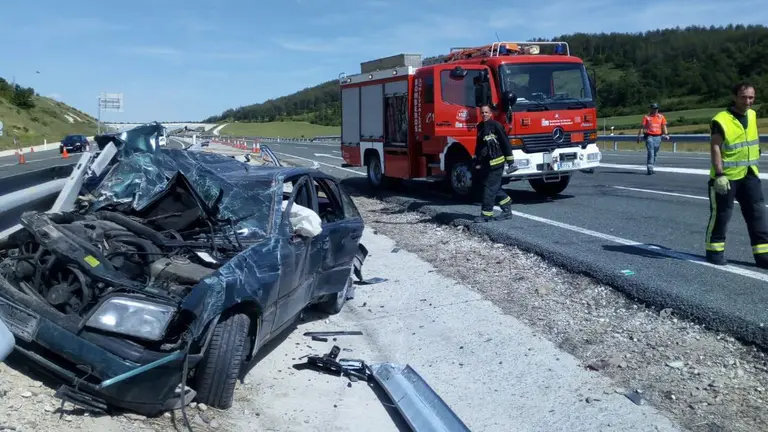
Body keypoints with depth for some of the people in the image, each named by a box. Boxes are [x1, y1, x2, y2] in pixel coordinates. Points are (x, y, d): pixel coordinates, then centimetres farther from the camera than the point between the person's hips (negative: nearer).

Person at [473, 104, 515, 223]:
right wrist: (476, 161, 23)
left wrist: (509, 161, -9)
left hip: (496, 163, -8)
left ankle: (486, 214, -4)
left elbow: (506, 143, -9)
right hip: (485, 164, 8)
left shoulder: (496, 126, -9)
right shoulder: (480, 127, 14)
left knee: (490, 188, -7)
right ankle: (507, 209, 23)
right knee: (494, 188, 11)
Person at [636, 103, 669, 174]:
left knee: (655, 153, 10)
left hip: (658, 137, 4)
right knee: (650, 152, -13)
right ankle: (650, 168, -15)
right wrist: (639, 136, -8)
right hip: (649, 137, -4)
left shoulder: (661, 117, 10)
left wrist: (666, 134, -9)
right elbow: (642, 127, -2)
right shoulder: (646, 117, 1)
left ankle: (650, 167, 21)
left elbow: (664, 126, 6)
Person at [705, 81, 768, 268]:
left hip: (749, 174, 7)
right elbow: (715, 148, -17)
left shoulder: (752, 115, 8)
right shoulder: (721, 120, -15)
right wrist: (719, 175, -22)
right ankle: (714, 250, 18)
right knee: (721, 214, 4)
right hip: (726, 176, -7)